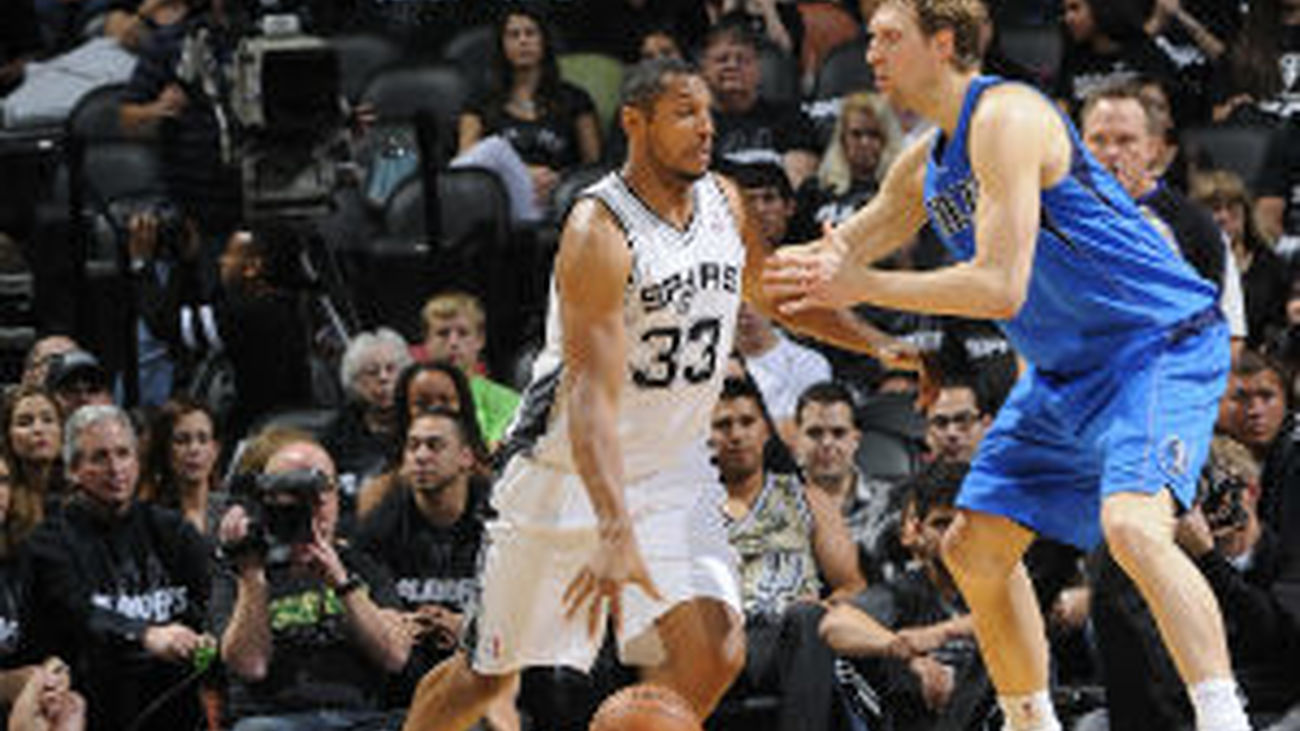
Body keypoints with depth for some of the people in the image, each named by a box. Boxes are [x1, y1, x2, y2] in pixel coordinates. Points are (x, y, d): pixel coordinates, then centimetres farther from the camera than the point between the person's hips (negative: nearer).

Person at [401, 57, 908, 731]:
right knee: (490, 673, 7)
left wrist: (878, 344, 12)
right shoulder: (599, 232, -24)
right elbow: (594, 397, -32)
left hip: (673, 471, 5)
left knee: (714, 655, -15)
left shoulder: (724, 205, -1)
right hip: (572, 469, -5)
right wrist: (615, 534, -42)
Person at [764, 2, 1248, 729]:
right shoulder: (927, 164, 9)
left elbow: (1001, 287, -28)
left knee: (1132, 525, -31)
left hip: (1163, 344, -10)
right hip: (1069, 370, 10)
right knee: (975, 549, 10)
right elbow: (834, 256, 24)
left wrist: (864, 287, -26)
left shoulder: (1006, 118, -21)